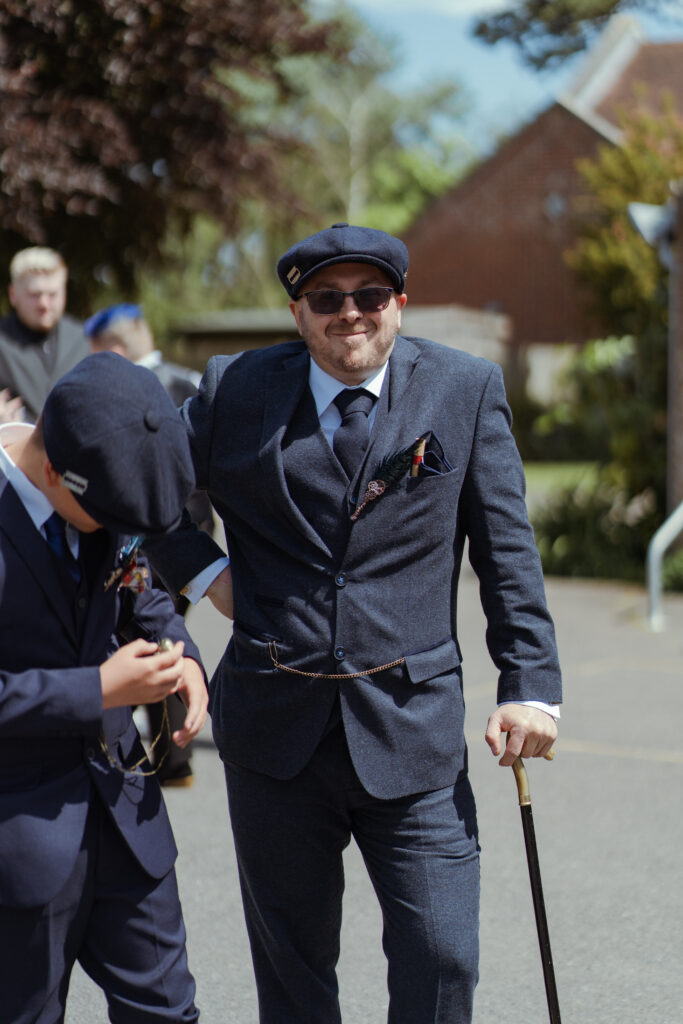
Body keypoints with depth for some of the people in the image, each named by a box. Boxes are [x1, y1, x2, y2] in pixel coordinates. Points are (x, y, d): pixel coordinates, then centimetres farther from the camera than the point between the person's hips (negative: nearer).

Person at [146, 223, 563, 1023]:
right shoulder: (237, 389, 2)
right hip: (275, 726, 1)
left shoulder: (467, 390, 2)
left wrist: (530, 683, -3)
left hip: (412, 728, -1)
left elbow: (507, 550, 3)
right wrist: (202, 570, 1)